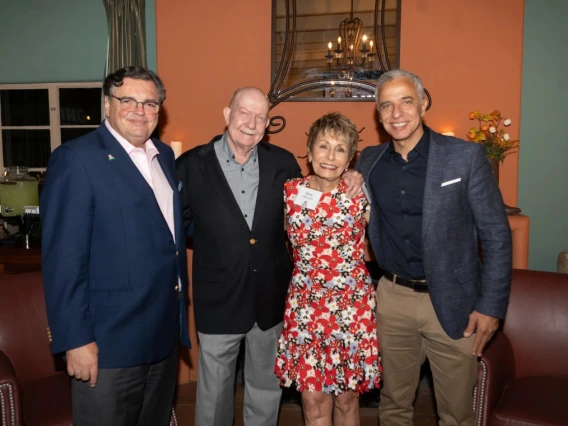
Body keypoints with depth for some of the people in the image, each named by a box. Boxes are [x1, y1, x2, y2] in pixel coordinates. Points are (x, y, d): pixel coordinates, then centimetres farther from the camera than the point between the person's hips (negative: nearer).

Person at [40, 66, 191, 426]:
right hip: (110, 341, -7)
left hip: (165, 332, 7)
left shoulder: (164, 155, 9)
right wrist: (76, 340, -18)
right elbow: (63, 259, -16)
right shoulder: (76, 159, -13)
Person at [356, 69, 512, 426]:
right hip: (392, 298, 3)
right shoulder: (369, 161, 3)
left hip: (452, 302, -3)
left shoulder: (466, 156, -8)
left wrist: (491, 307, -9)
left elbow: (496, 235, -7)